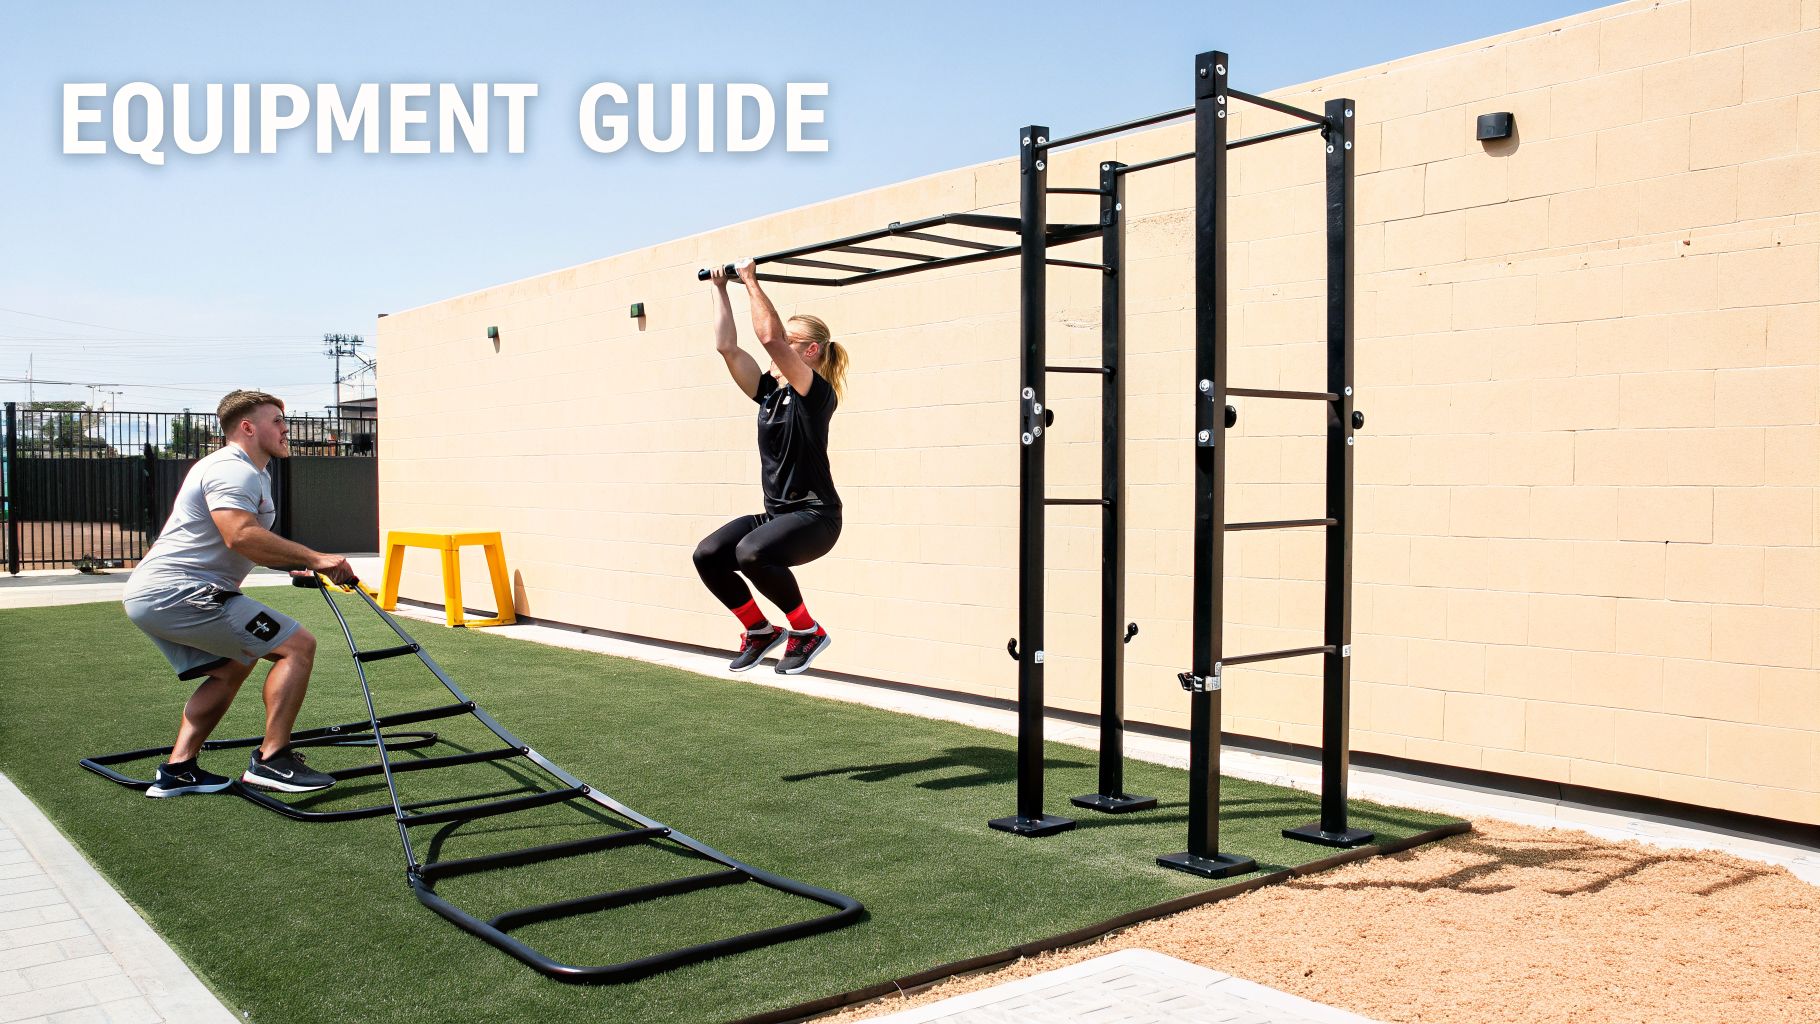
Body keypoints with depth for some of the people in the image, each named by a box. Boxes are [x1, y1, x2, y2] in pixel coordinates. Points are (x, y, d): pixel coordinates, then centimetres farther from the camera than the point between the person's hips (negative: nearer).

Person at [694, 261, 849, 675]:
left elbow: (769, 335, -21)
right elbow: (727, 347, 10)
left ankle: (808, 632, -11)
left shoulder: (816, 392, -10)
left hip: (815, 516, -8)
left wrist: (751, 281, -14)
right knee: (708, 555, -13)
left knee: (752, 552, -33)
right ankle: (760, 631, 7)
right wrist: (721, 290, 14)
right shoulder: (768, 390, 11)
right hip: (775, 513, 8)